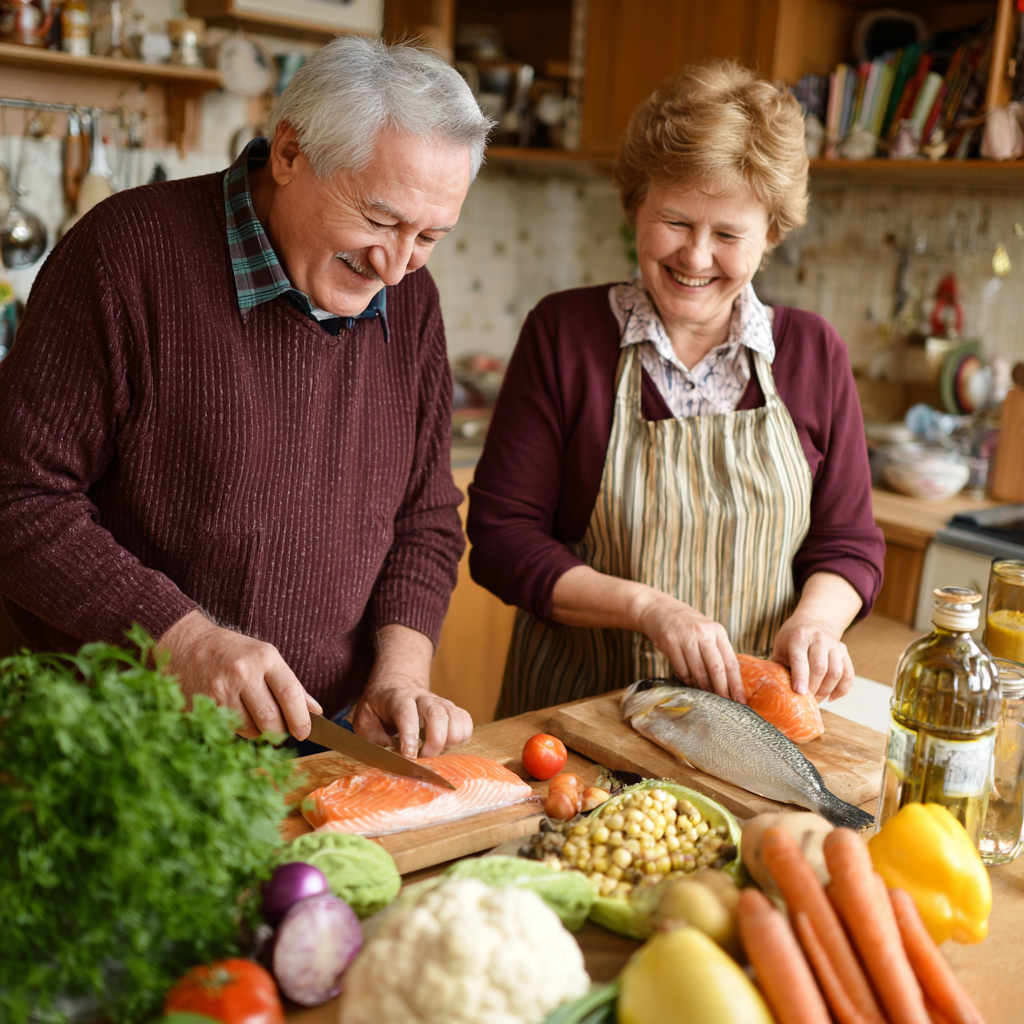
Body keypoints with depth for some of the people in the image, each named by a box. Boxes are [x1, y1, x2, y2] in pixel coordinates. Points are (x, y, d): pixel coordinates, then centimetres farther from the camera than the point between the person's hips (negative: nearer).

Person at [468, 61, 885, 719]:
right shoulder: (564, 332, -4)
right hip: (574, 709, -2)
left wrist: (815, 620, -12)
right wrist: (650, 607, -18)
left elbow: (849, 542, 9)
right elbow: (502, 535, -6)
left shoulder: (814, 353, 4)